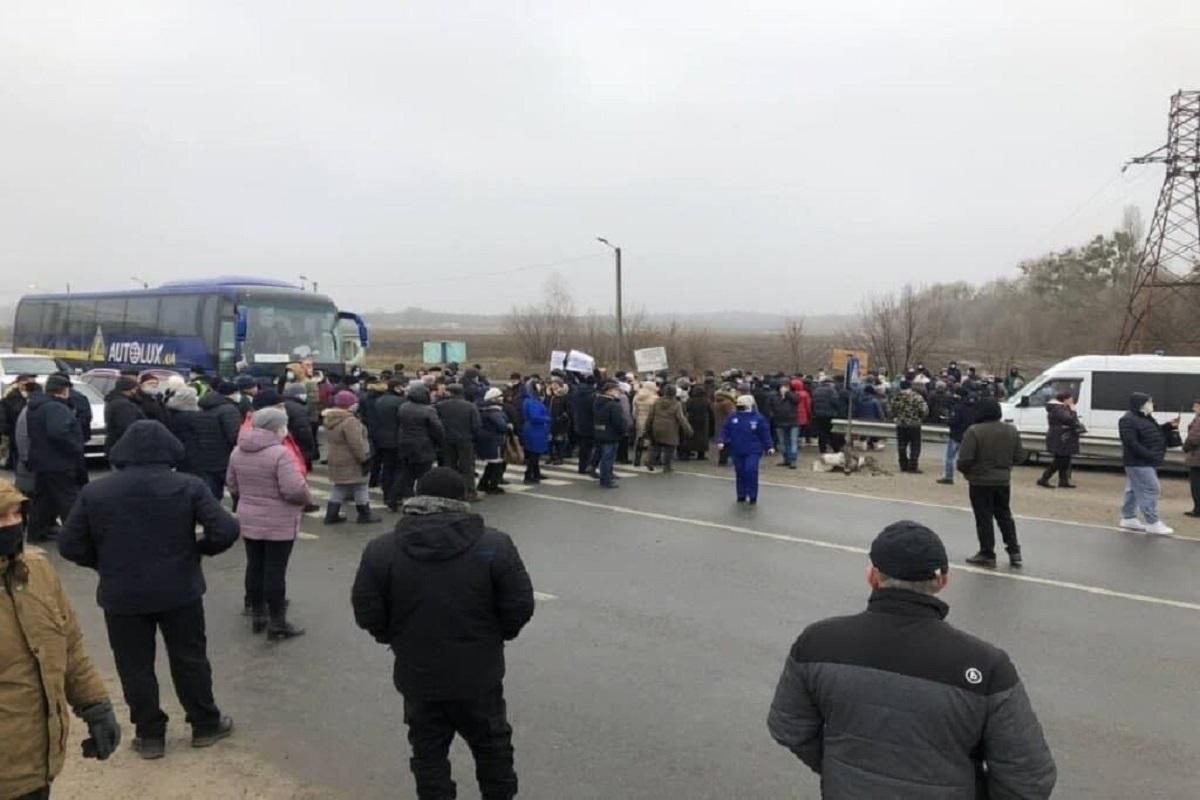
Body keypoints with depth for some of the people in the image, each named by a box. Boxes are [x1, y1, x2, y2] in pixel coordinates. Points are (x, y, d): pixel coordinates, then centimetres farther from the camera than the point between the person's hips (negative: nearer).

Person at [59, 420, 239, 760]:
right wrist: (201, 547, 3)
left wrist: (107, 564, 13)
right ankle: (206, 725, 27)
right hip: (180, 591, 0)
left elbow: (70, 546, -2)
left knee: (135, 666, 15)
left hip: (122, 596, 1)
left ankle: (150, 736, 24)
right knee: (189, 659, 15)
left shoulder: (94, 492, -6)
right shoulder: (188, 486, -11)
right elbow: (226, 531, -17)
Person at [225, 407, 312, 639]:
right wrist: (307, 499, -5)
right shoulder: (280, 453, -20)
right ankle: (277, 623, 7)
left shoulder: (238, 452, 3)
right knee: (275, 571, 0)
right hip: (278, 524, -7)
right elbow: (294, 489, -25)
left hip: (248, 520, 7)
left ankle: (257, 616, 26)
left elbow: (232, 485, 13)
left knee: (255, 567, 15)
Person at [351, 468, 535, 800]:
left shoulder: (381, 550, -10)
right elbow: (520, 608, -10)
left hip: (418, 676, 1)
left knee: (428, 753, 17)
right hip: (479, 675, 0)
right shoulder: (494, 546, -13)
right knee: (492, 746, 21)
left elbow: (367, 615, -5)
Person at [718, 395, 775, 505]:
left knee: (751, 471, -14)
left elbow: (765, 434, -1)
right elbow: (725, 430, 5)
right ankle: (741, 495, 23)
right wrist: (721, 441, -9)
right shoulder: (733, 417, 4)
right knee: (740, 473, 9)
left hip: (753, 451, -3)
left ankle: (752, 496, -3)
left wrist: (769, 447, -5)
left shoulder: (758, 418, -3)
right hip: (737, 451, 3)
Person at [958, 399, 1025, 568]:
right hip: (1003, 481, 6)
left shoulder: (974, 431, -18)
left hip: (980, 482, -5)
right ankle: (1014, 552, 19)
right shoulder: (1011, 431, 2)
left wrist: (963, 469, -1)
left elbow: (965, 459, -22)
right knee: (1004, 515, 18)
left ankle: (987, 554, 8)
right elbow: (1019, 457, 4)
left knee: (984, 518, 3)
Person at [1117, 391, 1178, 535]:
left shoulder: (1145, 418, 14)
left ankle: (1128, 518, 23)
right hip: (1139, 463, -11)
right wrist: (1150, 456, -26)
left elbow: (1155, 433, 24)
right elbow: (1132, 443, -25)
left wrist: (1169, 426, 8)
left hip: (1145, 462, 11)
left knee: (1134, 490, 15)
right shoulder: (1128, 421, -19)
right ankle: (1153, 523, -5)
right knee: (1149, 490, -9)